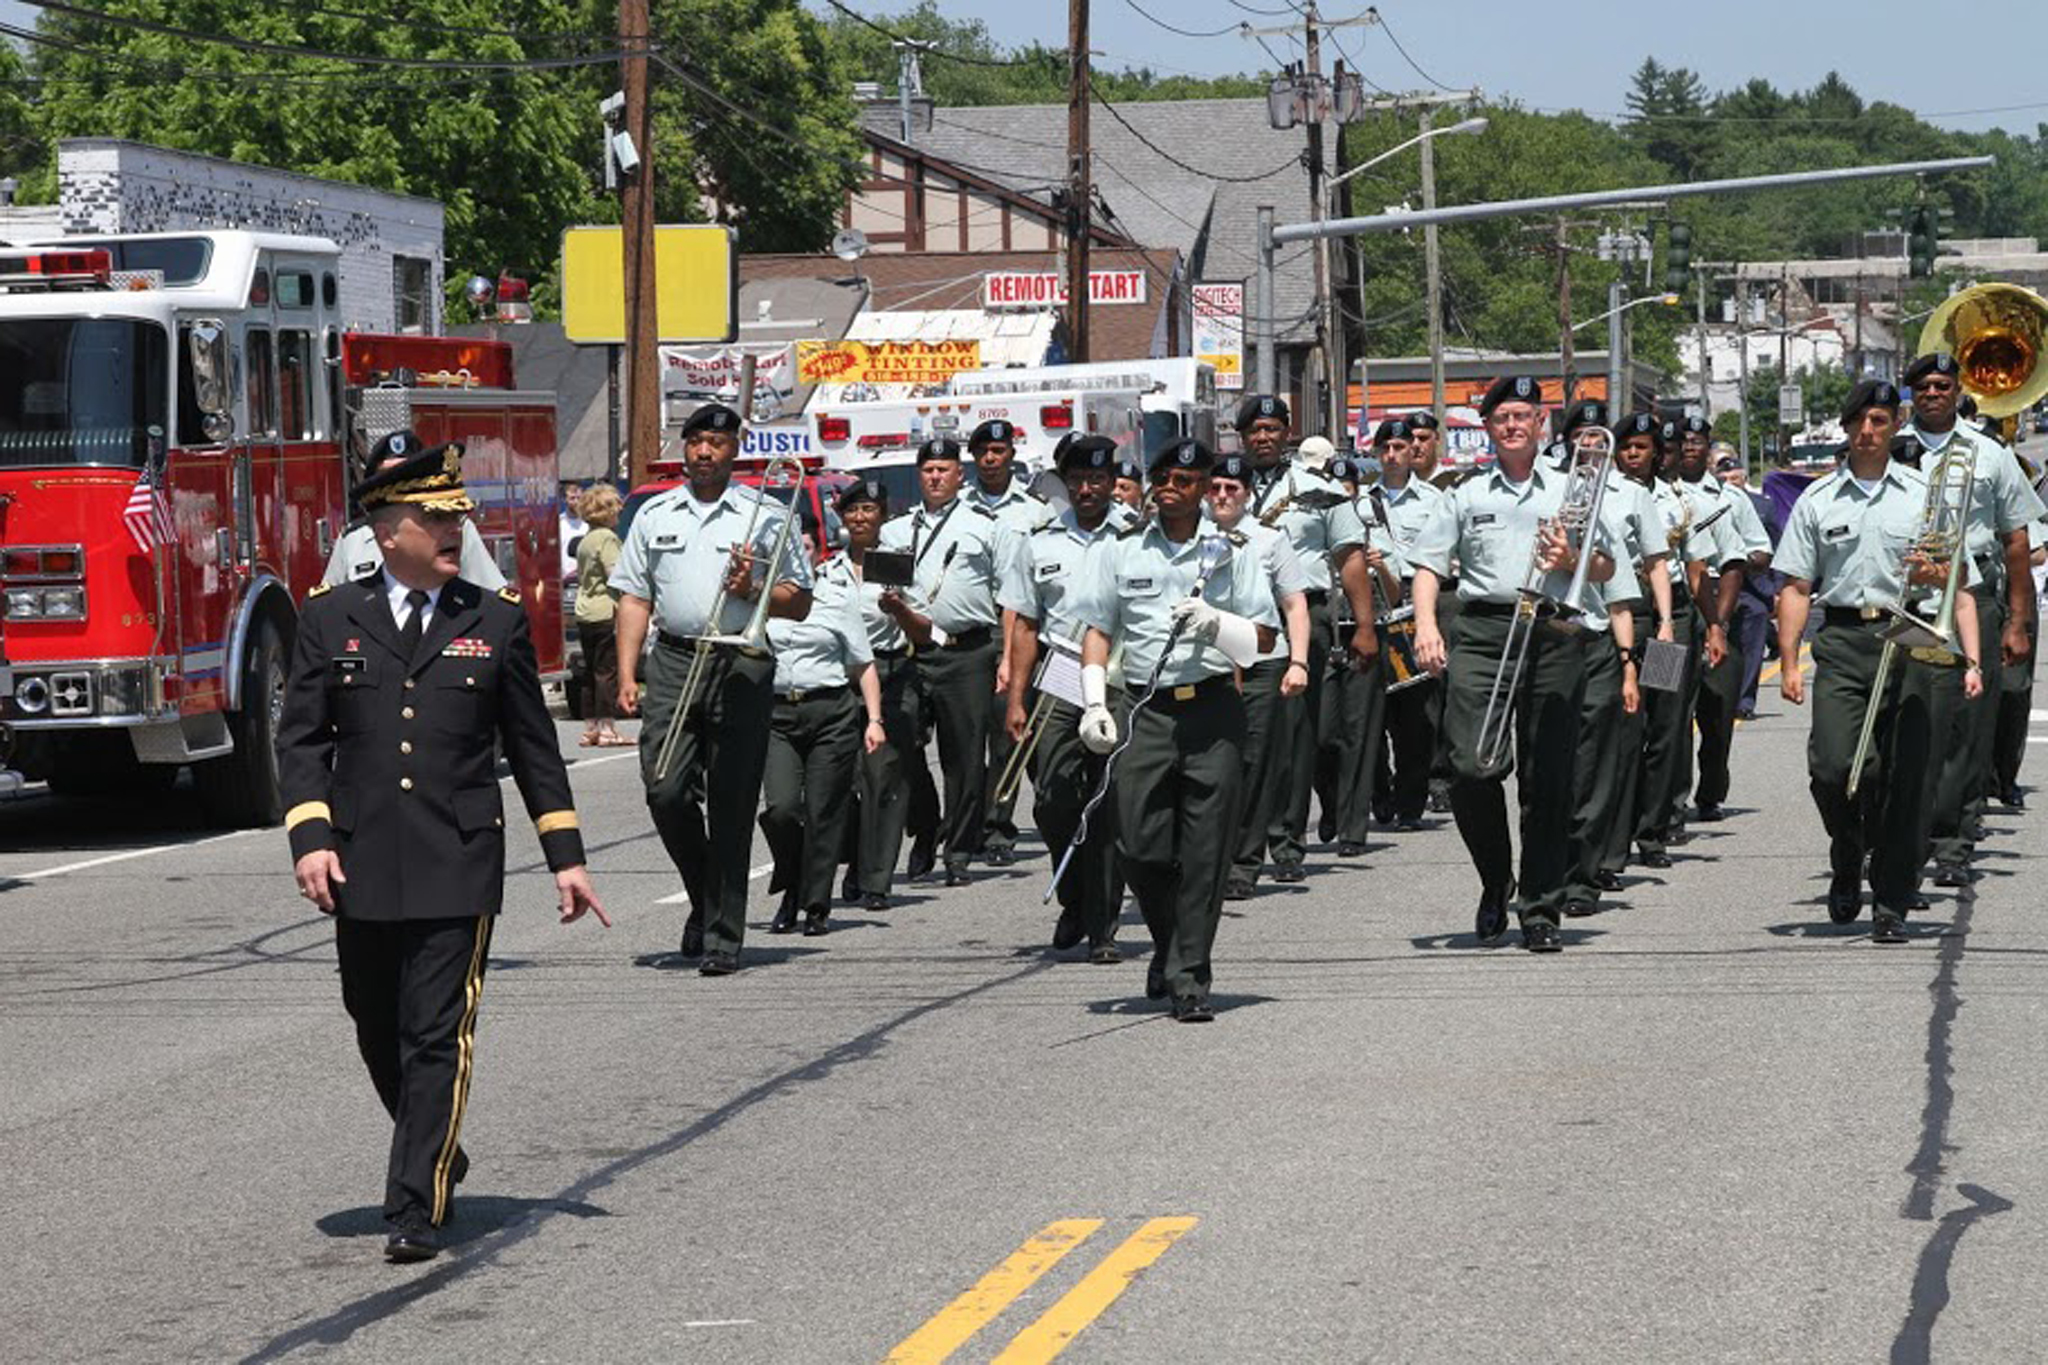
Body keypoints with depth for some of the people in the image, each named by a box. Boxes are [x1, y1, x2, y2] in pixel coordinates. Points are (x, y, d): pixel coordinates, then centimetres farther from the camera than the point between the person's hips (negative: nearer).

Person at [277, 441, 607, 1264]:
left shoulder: (497, 622, 6)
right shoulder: (331, 621, 5)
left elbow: (533, 747, 10)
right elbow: (302, 739, 4)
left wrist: (565, 856, 8)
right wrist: (310, 836, -10)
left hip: (459, 867, -2)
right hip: (362, 868, 2)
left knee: (437, 1036, -9)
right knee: (379, 1034, 13)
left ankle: (417, 1209, -8)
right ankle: (438, 1157, 36)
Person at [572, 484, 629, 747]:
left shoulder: (585, 541, 17)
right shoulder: (607, 538, -10)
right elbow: (615, 574, -16)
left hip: (584, 614, 9)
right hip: (605, 613, -9)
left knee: (591, 672, 12)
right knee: (607, 670, -6)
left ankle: (590, 727, 15)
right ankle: (606, 728, -8)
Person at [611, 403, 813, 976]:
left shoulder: (767, 516, 7)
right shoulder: (655, 515, 14)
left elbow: (799, 602, 8)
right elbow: (634, 599, 13)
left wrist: (752, 590, -10)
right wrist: (626, 676, 4)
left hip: (742, 668, -2)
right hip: (673, 662, 2)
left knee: (731, 805, -2)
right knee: (665, 789, -7)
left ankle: (723, 935, 2)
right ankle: (704, 900, 17)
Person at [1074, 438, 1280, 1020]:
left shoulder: (1231, 552, 8)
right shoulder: (1121, 552, 11)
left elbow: (1263, 638, 7)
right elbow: (1097, 629, 12)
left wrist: (1214, 622, -12)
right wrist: (1094, 703, 1)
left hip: (1214, 711, -1)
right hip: (1146, 709, 1)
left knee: (1204, 851, -4)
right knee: (1139, 842, -5)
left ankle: (1189, 975, 1)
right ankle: (1168, 945, 22)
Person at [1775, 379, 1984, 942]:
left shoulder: (1925, 496, 10)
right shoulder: (1818, 501, 11)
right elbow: (1796, 588, 9)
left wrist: (1971, 659, -8)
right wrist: (1789, 663, 0)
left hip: (1909, 643, 0)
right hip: (1842, 644, 0)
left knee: (1908, 780, -3)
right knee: (1832, 766, -15)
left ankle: (1890, 906, 5)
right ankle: (1847, 859, 15)